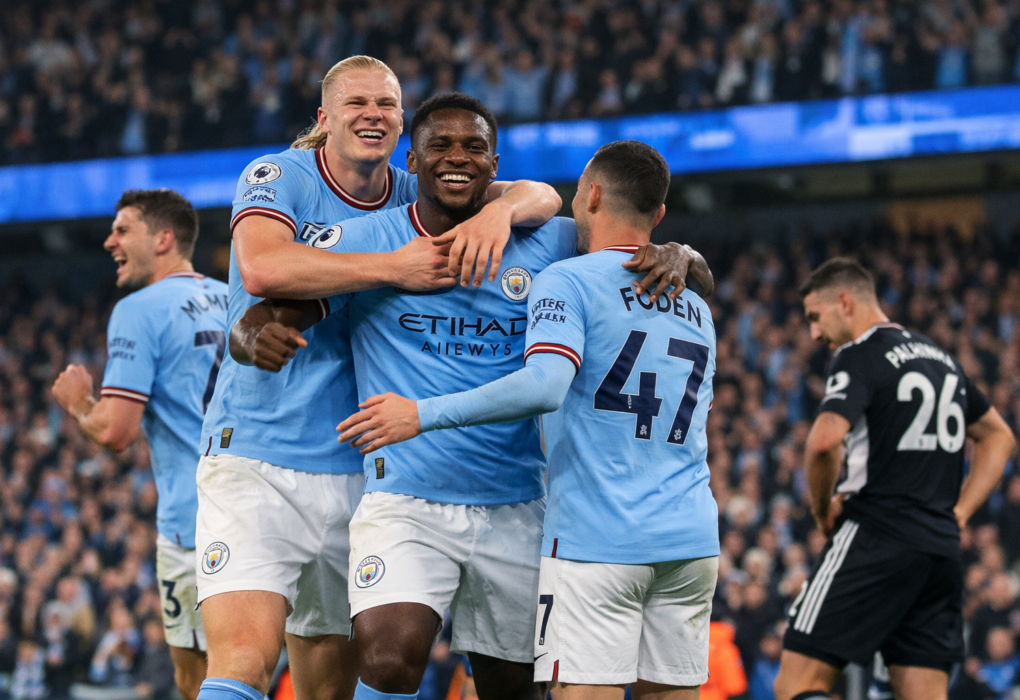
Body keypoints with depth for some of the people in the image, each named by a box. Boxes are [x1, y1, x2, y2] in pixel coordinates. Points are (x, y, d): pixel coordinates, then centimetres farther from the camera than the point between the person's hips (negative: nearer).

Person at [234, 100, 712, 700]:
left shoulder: (547, 244, 3)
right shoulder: (366, 242, -2)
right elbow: (252, 326, -4)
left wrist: (672, 258, -14)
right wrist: (258, 340, -28)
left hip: (516, 509, 3)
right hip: (404, 501, -3)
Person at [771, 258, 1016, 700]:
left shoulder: (859, 356, -6)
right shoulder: (940, 357, 19)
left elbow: (825, 440, -22)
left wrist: (822, 509, -4)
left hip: (877, 539, -8)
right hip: (942, 548, 8)